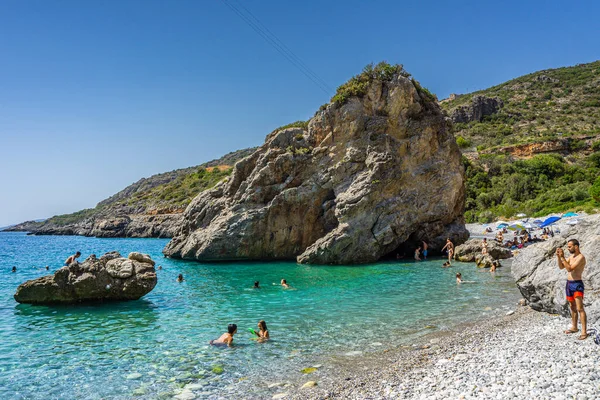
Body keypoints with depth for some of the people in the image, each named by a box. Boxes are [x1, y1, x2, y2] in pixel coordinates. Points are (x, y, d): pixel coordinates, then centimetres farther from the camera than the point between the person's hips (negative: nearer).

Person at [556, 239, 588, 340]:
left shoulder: (581, 257, -15)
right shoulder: (571, 256, 11)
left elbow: (570, 269, -24)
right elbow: (561, 267, 11)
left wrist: (562, 257, -23)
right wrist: (558, 256, -2)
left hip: (577, 284, -9)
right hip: (569, 283, 9)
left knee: (580, 308, -10)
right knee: (573, 307, 17)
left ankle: (584, 332, -9)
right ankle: (574, 327, 28)